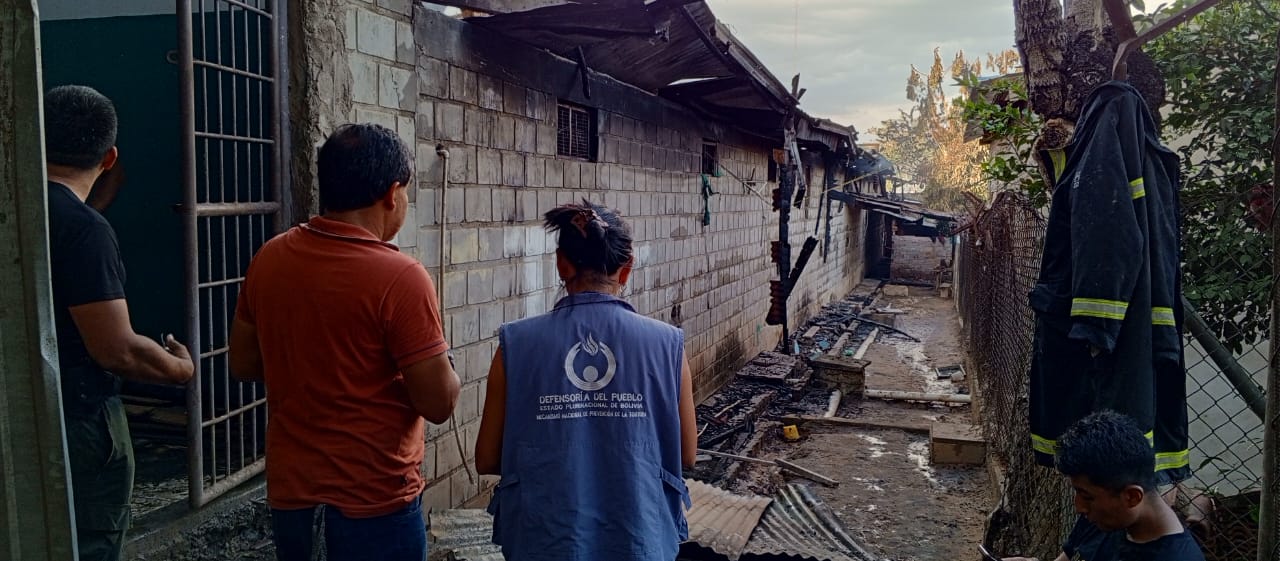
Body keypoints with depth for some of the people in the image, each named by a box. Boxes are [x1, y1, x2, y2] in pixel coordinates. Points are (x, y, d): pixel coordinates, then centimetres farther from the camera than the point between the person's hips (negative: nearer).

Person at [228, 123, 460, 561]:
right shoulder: (399, 277, -21)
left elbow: (243, 365, 9)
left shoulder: (268, 259, -2)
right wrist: (438, 362, 1)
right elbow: (439, 404, -18)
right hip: (373, 500, -5)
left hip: (291, 492, 6)